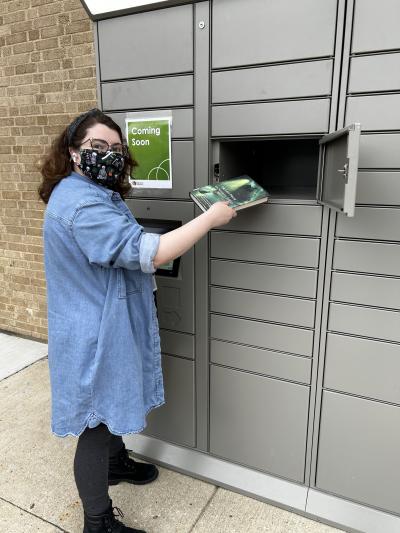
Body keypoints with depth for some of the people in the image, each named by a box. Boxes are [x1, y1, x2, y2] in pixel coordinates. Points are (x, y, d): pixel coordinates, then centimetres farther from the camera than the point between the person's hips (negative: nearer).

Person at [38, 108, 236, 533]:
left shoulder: (95, 193, 11)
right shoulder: (80, 202, -26)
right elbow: (148, 253, -33)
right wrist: (211, 217, -24)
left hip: (109, 326, 11)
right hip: (95, 335, -11)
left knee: (112, 404, 28)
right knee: (95, 426, 6)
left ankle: (117, 462, 54)